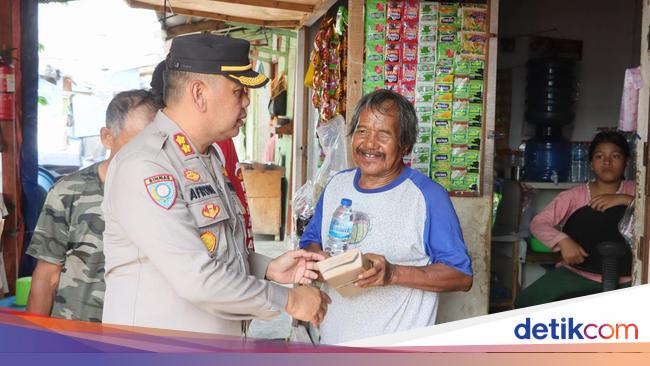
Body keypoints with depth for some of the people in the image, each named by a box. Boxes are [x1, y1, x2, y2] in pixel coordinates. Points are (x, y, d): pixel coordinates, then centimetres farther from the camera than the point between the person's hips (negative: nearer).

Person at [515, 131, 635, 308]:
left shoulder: (634, 190, 5)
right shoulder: (574, 195, 2)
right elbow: (538, 223, -2)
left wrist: (625, 199, -15)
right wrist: (563, 241, -20)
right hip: (575, 273, 0)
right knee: (525, 302, -16)